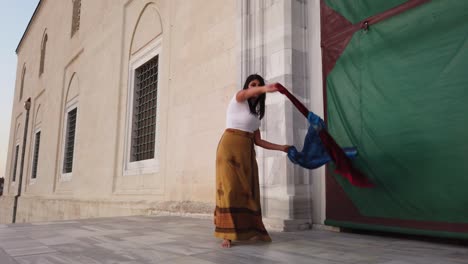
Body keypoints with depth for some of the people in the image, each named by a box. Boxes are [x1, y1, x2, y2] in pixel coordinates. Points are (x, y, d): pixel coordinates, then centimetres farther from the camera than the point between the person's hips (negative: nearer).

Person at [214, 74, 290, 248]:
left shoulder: (255, 113, 21)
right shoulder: (238, 99, 2)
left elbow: (258, 141, 17)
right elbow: (245, 93, -25)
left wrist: (281, 147, 15)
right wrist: (265, 89, -46)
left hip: (247, 152, 7)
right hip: (230, 147, -7)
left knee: (248, 190, 4)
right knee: (229, 189, -13)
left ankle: (249, 231, 11)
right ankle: (227, 235, -14)